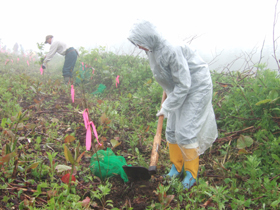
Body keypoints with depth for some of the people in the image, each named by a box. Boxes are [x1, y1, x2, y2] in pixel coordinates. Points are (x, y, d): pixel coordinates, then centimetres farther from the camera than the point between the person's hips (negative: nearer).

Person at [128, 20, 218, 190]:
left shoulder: (170, 50, -30)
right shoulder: (152, 50, -4)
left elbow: (184, 84, -28)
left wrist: (166, 107, -21)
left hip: (196, 88, -8)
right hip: (178, 89, 9)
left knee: (185, 131, -7)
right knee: (172, 130, 10)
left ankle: (192, 173, 11)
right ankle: (177, 166, 27)